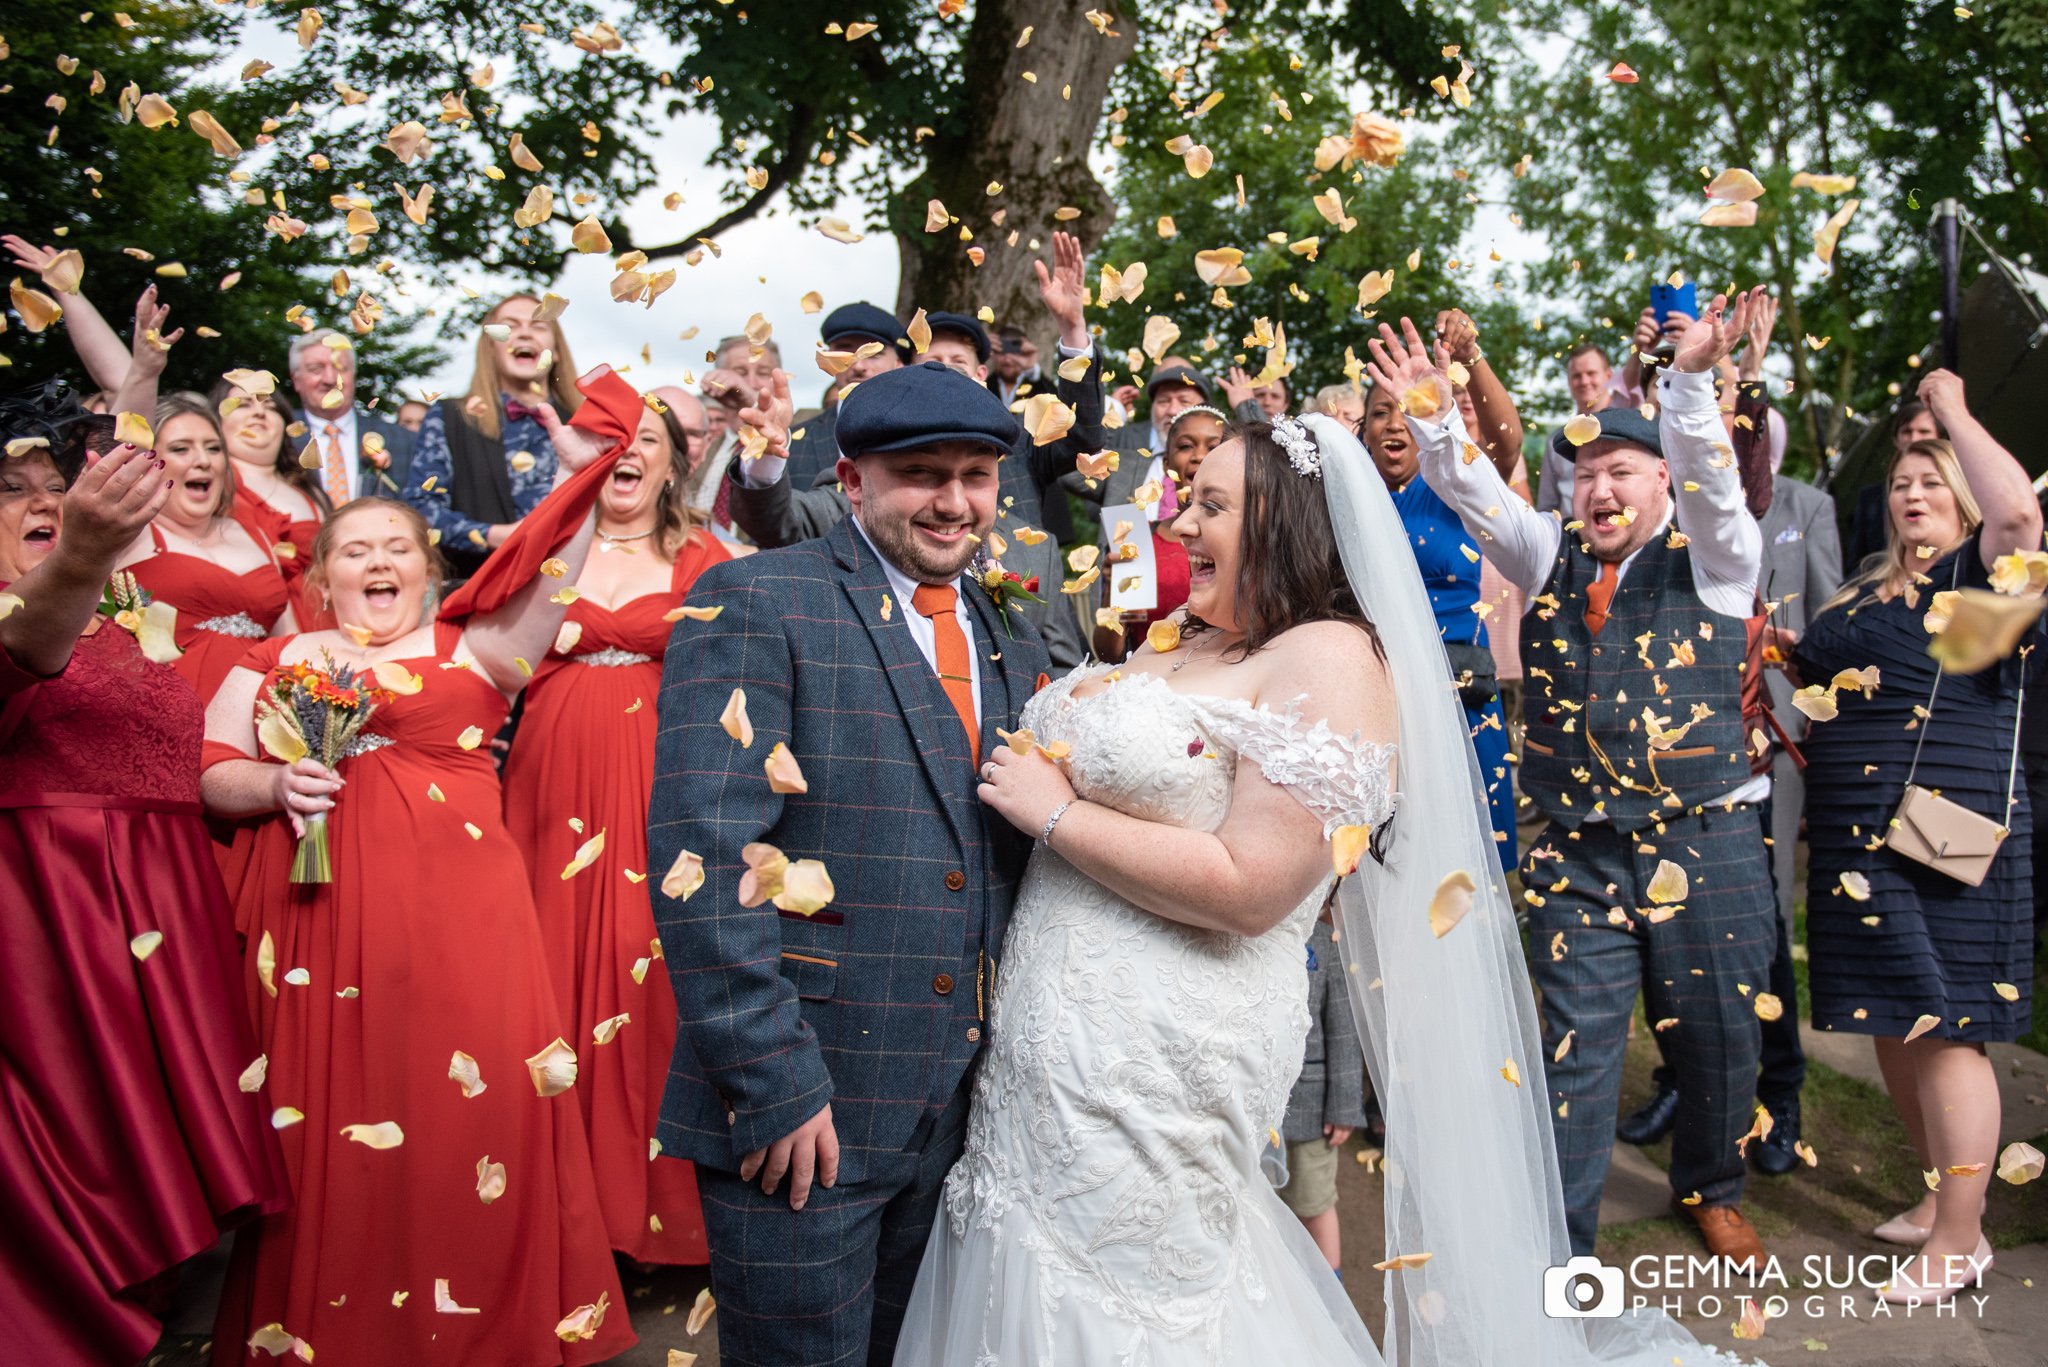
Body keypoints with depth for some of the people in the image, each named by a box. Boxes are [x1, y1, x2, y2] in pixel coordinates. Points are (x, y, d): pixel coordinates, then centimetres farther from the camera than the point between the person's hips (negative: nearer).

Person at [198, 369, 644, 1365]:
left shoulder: (475, 645, 9)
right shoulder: (275, 664, 15)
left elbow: (545, 578, -6)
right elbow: (210, 777, 11)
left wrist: (580, 474, -17)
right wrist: (277, 784, -9)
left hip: (457, 916, -2)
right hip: (316, 919, 2)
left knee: (463, 1116, -1)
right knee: (326, 1126, 6)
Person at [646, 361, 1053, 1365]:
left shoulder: (1012, 644, 11)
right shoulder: (754, 604, -9)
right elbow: (702, 855, -18)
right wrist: (773, 1080, -20)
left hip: (962, 1109, 6)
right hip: (798, 1110, -6)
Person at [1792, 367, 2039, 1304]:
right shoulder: (1864, 594, 17)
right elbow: (1810, 678, 32)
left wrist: (1952, 409, -14)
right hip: (1857, 840, 8)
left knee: (1941, 1030, -4)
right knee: (1894, 1027, 15)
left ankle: (1959, 1242, 8)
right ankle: (1941, 1199, 31)